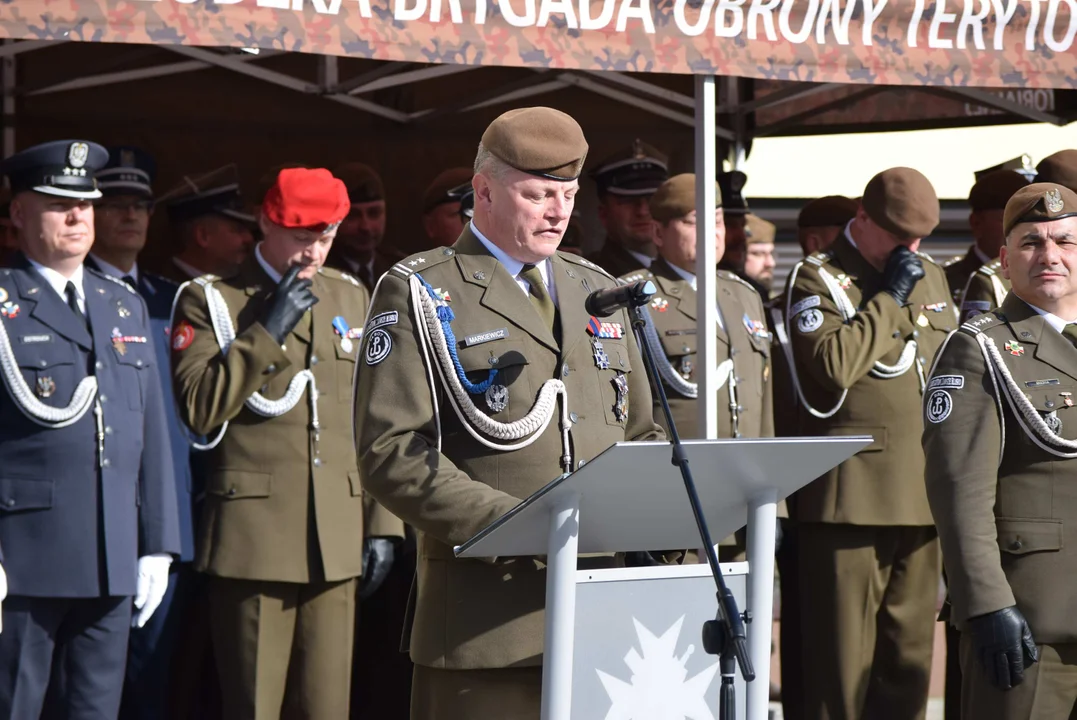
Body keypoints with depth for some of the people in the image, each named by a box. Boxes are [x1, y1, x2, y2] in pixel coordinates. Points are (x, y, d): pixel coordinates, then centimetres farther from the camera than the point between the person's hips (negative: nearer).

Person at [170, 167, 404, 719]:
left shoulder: (352, 298, 15)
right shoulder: (211, 301, 2)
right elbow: (200, 409, -11)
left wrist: (382, 524, 11)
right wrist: (268, 332, -14)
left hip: (336, 546, 4)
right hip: (253, 541, -4)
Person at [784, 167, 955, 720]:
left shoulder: (932, 278, 19)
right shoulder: (817, 279, -2)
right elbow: (833, 363, -19)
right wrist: (891, 299, -12)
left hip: (924, 498, 6)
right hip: (851, 499, -6)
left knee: (910, 655, 9)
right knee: (842, 661, -3)